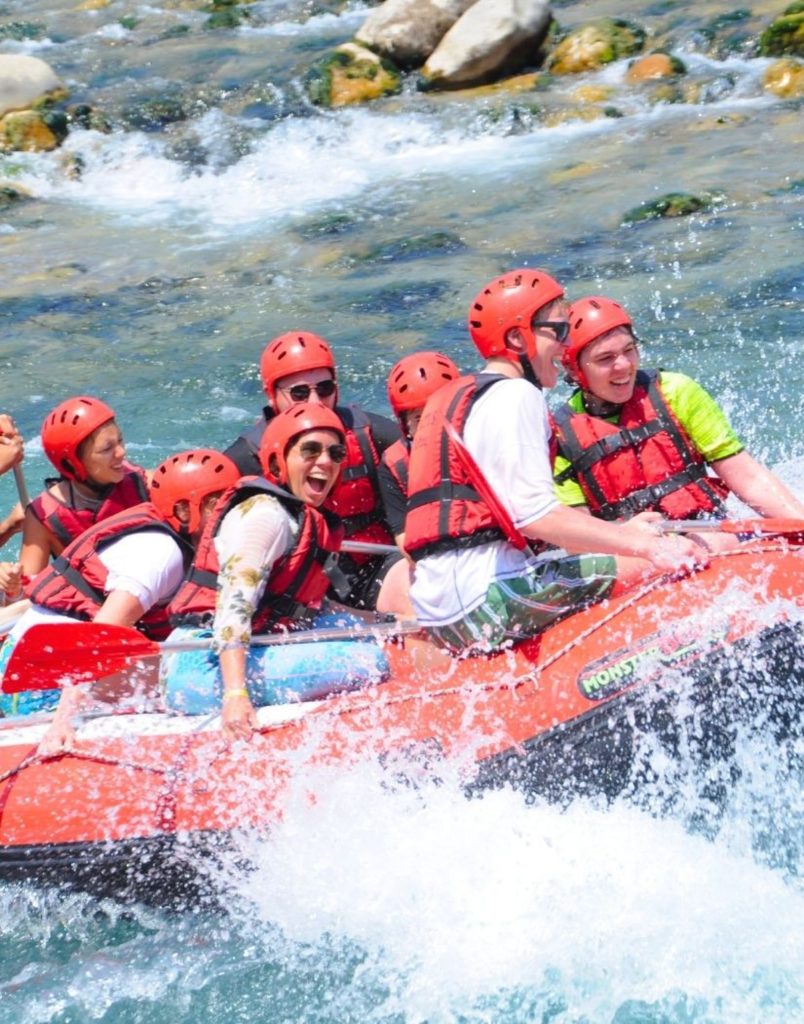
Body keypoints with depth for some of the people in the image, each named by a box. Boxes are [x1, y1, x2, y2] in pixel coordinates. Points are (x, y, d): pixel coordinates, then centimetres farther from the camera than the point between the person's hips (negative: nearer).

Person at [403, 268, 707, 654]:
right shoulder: (515, 395, -7)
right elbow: (536, 517, -17)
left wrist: (620, 531, 23)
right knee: (651, 568, -15)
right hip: (482, 595, -10)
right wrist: (641, 545, -16)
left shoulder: (453, 396, 24)